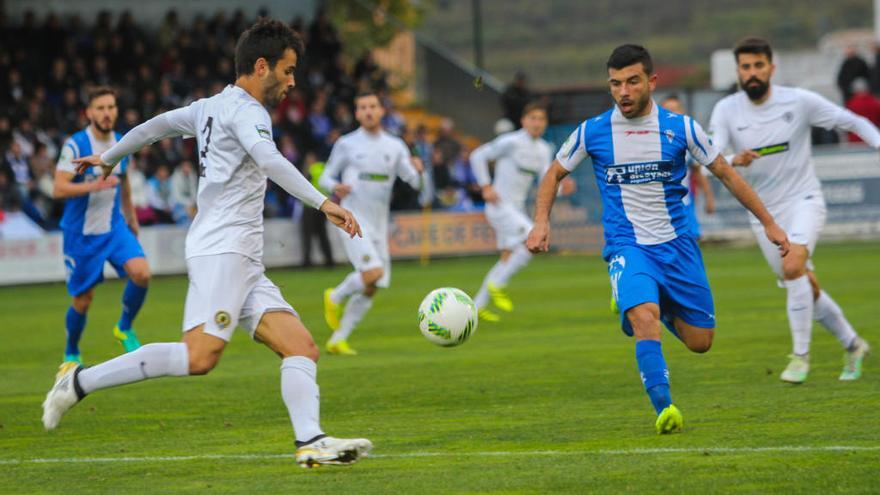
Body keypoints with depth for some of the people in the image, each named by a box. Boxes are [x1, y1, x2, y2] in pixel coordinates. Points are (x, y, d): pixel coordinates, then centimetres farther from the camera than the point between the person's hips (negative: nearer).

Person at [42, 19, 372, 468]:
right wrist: (324, 203, -32)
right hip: (221, 249, -10)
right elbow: (269, 161, -24)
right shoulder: (245, 109, -6)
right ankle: (82, 381, -15)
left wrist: (109, 158, 52)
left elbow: (157, 125, 36)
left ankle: (310, 441, -21)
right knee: (200, 355, -24)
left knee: (302, 347, -4)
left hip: (244, 263, 11)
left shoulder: (211, 107, 23)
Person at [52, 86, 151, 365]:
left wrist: (131, 217, 28)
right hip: (81, 233, -4)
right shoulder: (75, 146, -15)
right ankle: (71, 354, 27)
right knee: (82, 300, 2)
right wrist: (94, 186, -36)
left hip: (115, 227, 4)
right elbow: (59, 189, -24)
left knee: (141, 273, -20)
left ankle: (124, 328, 4)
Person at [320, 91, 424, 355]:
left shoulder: (395, 146, 9)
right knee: (372, 273, -24)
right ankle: (335, 297, 4)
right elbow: (326, 177, 7)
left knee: (370, 289, 2)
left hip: (379, 223, 5)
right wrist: (336, 187, -16)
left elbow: (415, 182, 6)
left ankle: (338, 340, 12)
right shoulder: (346, 144, 1)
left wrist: (418, 170, -17)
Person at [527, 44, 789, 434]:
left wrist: (768, 222, 8)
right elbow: (555, 174, 13)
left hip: (677, 244, 2)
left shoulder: (680, 127, -3)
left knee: (700, 341, 3)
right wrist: (541, 222, -3)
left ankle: (656, 307, 33)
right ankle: (664, 409, -28)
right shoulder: (592, 132, -2)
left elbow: (725, 173, 8)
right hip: (627, 246, -2)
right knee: (645, 319, -30)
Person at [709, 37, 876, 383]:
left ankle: (800, 355, -18)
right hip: (764, 211, 3)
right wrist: (735, 160, -39)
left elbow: (852, 122, -2)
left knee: (793, 267, -28)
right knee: (807, 289, 9)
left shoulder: (799, 101, -10)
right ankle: (853, 345, 30)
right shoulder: (727, 110, -6)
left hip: (803, 200, -3)